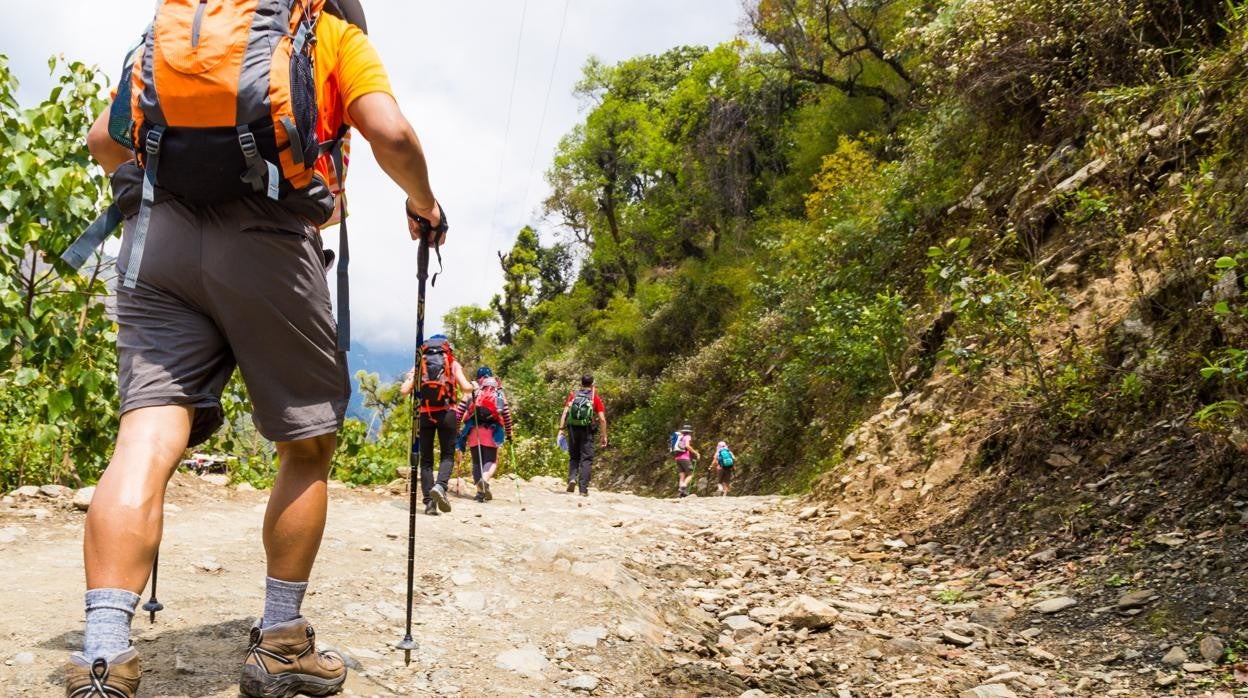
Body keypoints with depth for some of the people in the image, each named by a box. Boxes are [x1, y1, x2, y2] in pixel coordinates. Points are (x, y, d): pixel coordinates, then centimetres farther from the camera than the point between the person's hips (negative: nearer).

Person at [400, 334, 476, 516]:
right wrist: (474, 386, 19)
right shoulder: (453, 364, 9)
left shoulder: (419, 365, 12)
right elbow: (465, 388, -3)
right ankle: (440, 486, -20)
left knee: (426, 459, 8)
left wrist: (407, 380, 25)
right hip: (446, 413, -1)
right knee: (447, 455, 8)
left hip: (424, 414, 1)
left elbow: (404, 391, 3)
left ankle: (429, 501, 0)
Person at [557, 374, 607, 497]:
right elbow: (602, 419, -4)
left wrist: (561, 429, -3)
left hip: (573, 429, 2)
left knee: (574, 457, 17)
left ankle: (572, 478, -6)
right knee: (586, 459, 3)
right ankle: (583, 489, -3)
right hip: (587, 431, -2)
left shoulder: (573, 396, 7)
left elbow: (564, 413, -3)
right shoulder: (595, 398, 1)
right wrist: (604, 436, 2)